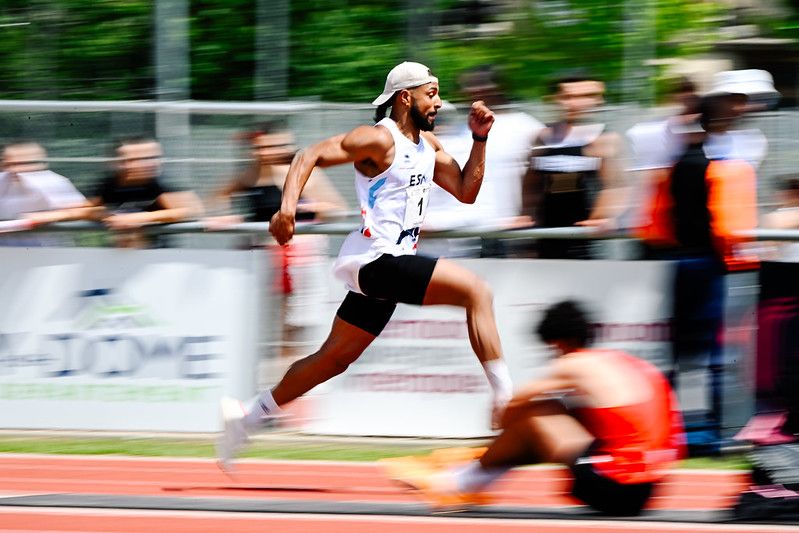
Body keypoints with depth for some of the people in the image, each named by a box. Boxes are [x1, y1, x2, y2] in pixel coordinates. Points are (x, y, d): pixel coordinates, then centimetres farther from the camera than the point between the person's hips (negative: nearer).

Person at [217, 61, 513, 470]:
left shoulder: (427, 144, 17)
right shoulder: (379, 139, -10)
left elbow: (466, 191, 20)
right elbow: (311, 156, -15)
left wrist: (480, 139, 10)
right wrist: (288, 204, -29)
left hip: (386, 265, 10)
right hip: (376, 257, -10)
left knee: (335, 357, 14)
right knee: (476, 291, -20)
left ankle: (248, 417, 21)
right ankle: (504, 397, -24)